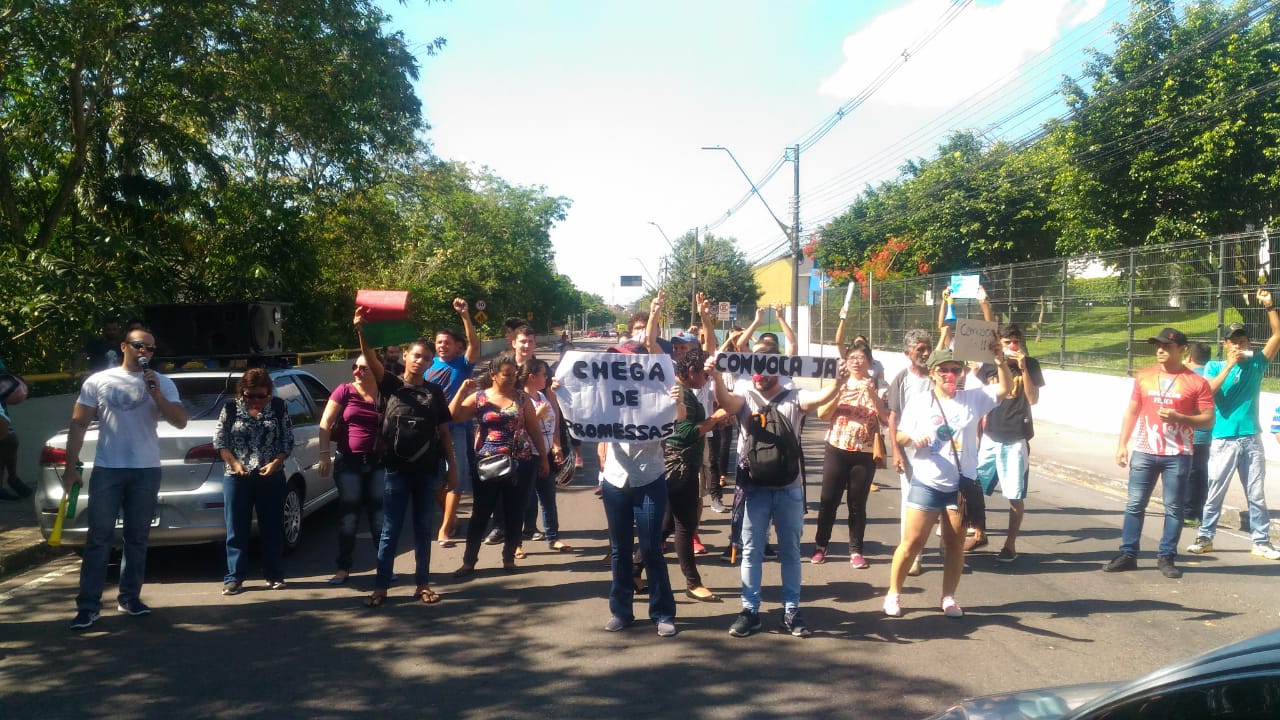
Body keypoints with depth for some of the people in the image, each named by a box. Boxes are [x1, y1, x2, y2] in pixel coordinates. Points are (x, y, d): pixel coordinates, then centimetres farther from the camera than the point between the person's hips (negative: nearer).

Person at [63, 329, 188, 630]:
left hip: (146, 471, 1)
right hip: (106, 469, -1)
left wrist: (155, 395, -15)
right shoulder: (98, 381, 4)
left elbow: (181, 421, -4)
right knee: (99, 537, -2)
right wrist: (71, 467, 0)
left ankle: (129, 597, 19)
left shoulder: (162, 384, 5)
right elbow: (78, 424, 4)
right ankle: (88, 605, 1)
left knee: (137, 537, 8)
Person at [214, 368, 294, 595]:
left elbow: (288, 441, 4)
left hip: (271, 477, 1)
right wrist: (234, 463, -11)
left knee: (272, 527, 6)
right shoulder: (231, 408, 1)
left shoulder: (278, 407, 2)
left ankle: (274, 575, 16)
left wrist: (276, 463, -11)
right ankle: (234, 577, 9)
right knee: (236, 529, 2)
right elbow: (219, 440, 3)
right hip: (237, 477, 0)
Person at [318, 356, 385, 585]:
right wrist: (324, 454, -12)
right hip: (348, 462, -1)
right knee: (348, 516, 3)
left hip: (378, 462, 1)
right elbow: (325, 423, -5)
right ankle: (343, 568, 12)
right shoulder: (344, 391, -3)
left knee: (380, 515, 4)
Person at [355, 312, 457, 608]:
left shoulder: (435, 391, 6)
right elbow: (372, 361, -19)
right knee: (390, 531, 3)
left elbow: (444, 431, 8)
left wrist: (451, 466, 5)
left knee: (423, 530, 11)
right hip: (396, 470, -2)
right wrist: (361, 332, -35)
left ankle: (422, 584, 20)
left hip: (427, 471, 2)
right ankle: (380, 586, 11)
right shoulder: (391, 384, 0)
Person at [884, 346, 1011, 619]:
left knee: (955, 544, 10)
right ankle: (893, 593, 14)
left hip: (962, 484, 2)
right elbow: (899, 438, 1)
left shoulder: (973, 398, 2)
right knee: (912, 542, 0)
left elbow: (1006, 388, -6)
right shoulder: (919, 401, -2)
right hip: (926, 484, -2)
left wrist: (999, 359, -20)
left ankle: (949, 597, 24)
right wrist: (912, 436, -22)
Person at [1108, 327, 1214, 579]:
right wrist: (1122, 444, 6)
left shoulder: (1196, 382, -3)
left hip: (1178, 455, -2)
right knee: (1134, 504, 3)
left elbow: (1208, 419, -2)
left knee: (1173, 507, 4)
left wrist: (1179, 417, -18)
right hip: (1144, 452, 3)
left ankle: (1167, 558, 14)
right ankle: (1128, 555, 10)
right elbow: (1132, 412, 12)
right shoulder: (1143, 377, 7)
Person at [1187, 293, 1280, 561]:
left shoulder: (1255, 364, 8)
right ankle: (1205, 537, 10)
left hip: (1252, 439, 3)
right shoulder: (1214, 366, 2)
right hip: (1223, 440, -3)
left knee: (1256, 494, 8)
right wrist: (1229, 365, -17)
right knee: (1214, 492, 1)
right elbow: (1208, 390, -16)